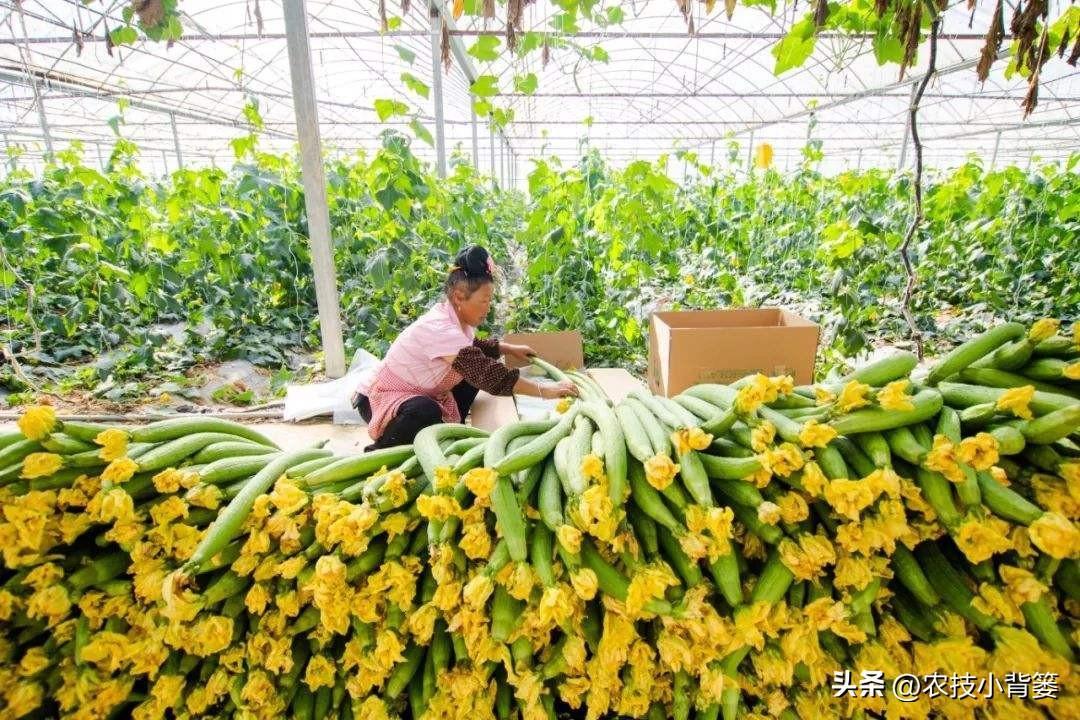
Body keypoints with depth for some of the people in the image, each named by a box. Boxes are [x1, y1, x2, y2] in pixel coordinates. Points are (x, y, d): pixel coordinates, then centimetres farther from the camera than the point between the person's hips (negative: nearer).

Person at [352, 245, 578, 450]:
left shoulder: (452, 317, -6)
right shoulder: (440, 328, -33)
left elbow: (473, 346, 19)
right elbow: (488, 375, -38)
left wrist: (509, 349, 10)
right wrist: (544, 390, -36)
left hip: (419, 393, 9)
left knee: (471, 375, 4)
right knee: (427, 415, -37)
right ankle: (378, 450, -9)